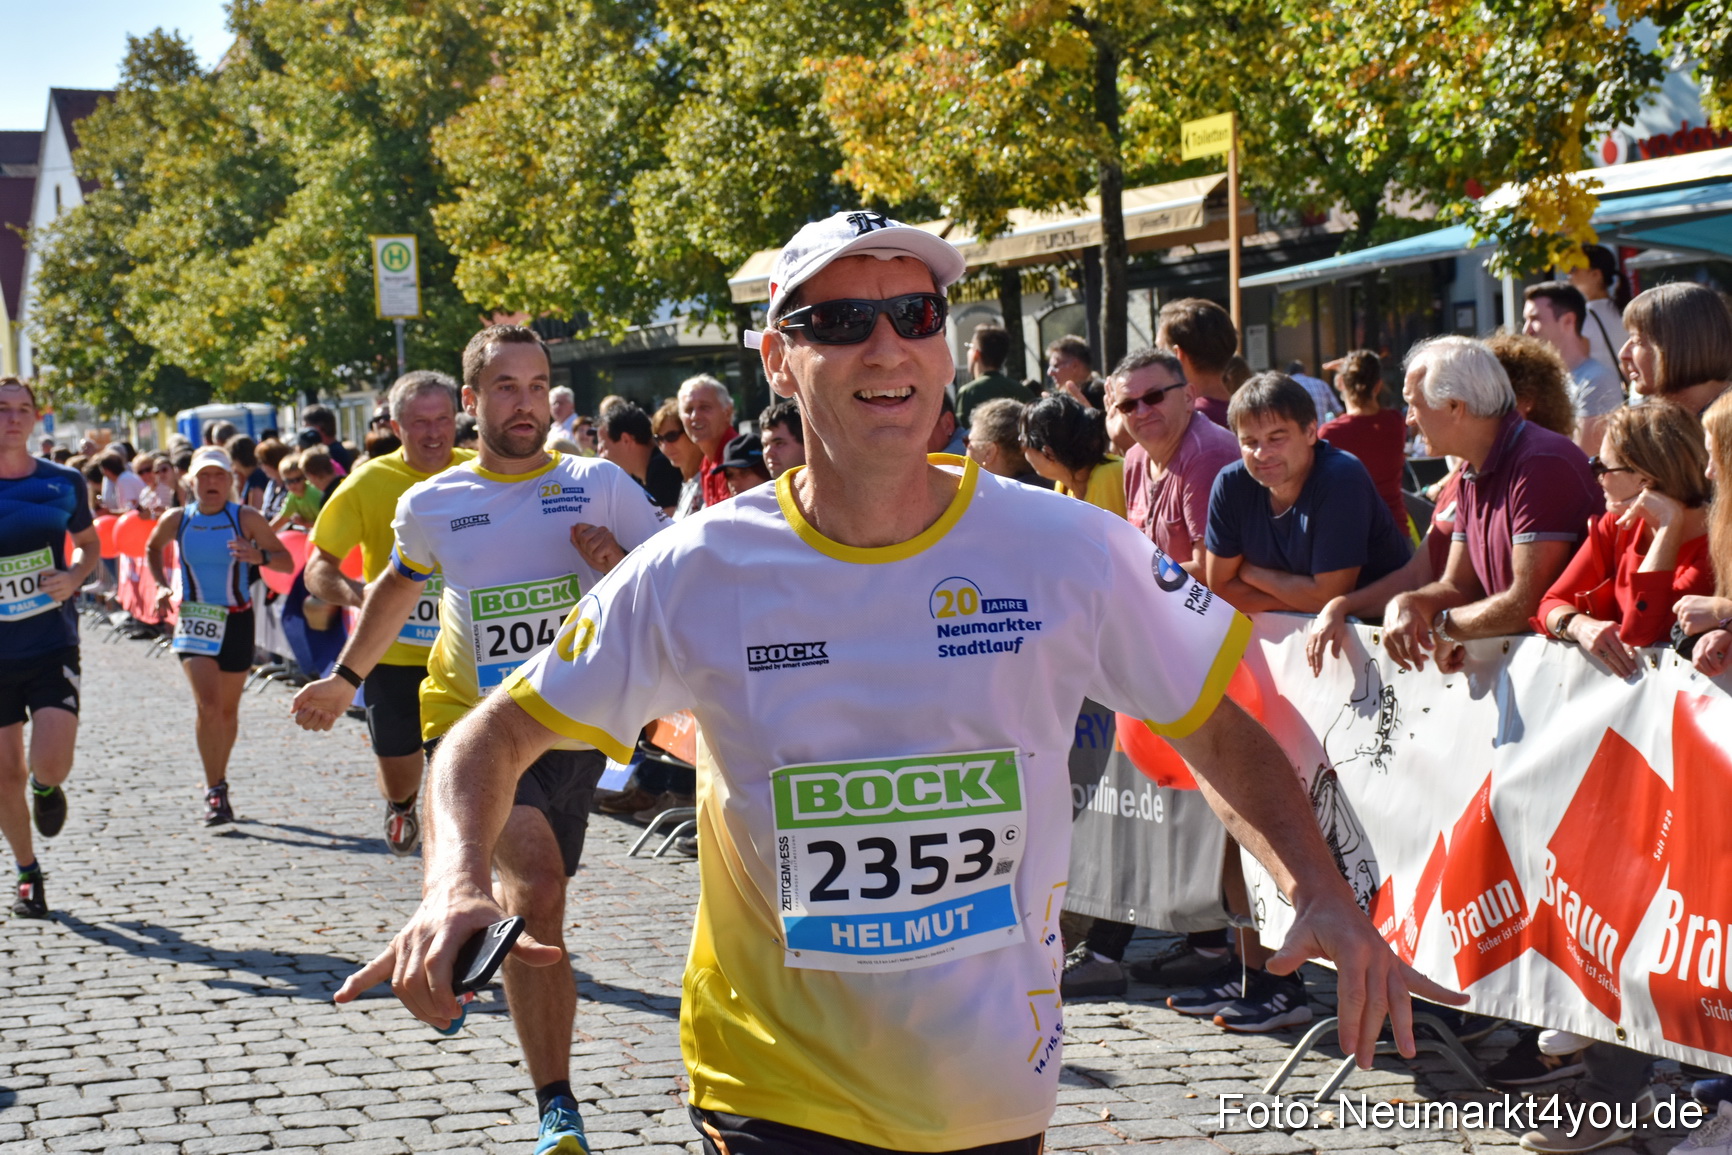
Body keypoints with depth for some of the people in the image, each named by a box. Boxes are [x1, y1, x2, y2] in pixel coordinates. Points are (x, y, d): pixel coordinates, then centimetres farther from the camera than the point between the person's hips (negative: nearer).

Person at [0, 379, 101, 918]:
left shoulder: (65, 484, 0)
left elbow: (89, 545, 15)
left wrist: (74, 577, -6)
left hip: (53, 645, 0)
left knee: (51, 764, -15)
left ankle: (46, 787, 23)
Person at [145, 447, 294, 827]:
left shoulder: (246, 519, -8)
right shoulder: (177, 520, -3)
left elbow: (286, 562, -7)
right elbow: (152, 548, 19)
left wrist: (259, 556, -27)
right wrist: (161, 586, 5)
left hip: (236, 620, 1)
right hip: (194, 620, -1)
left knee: (228, 709, 11)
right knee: (207, 705, -16)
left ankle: (218, 782, 32)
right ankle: (215, 792, -13)